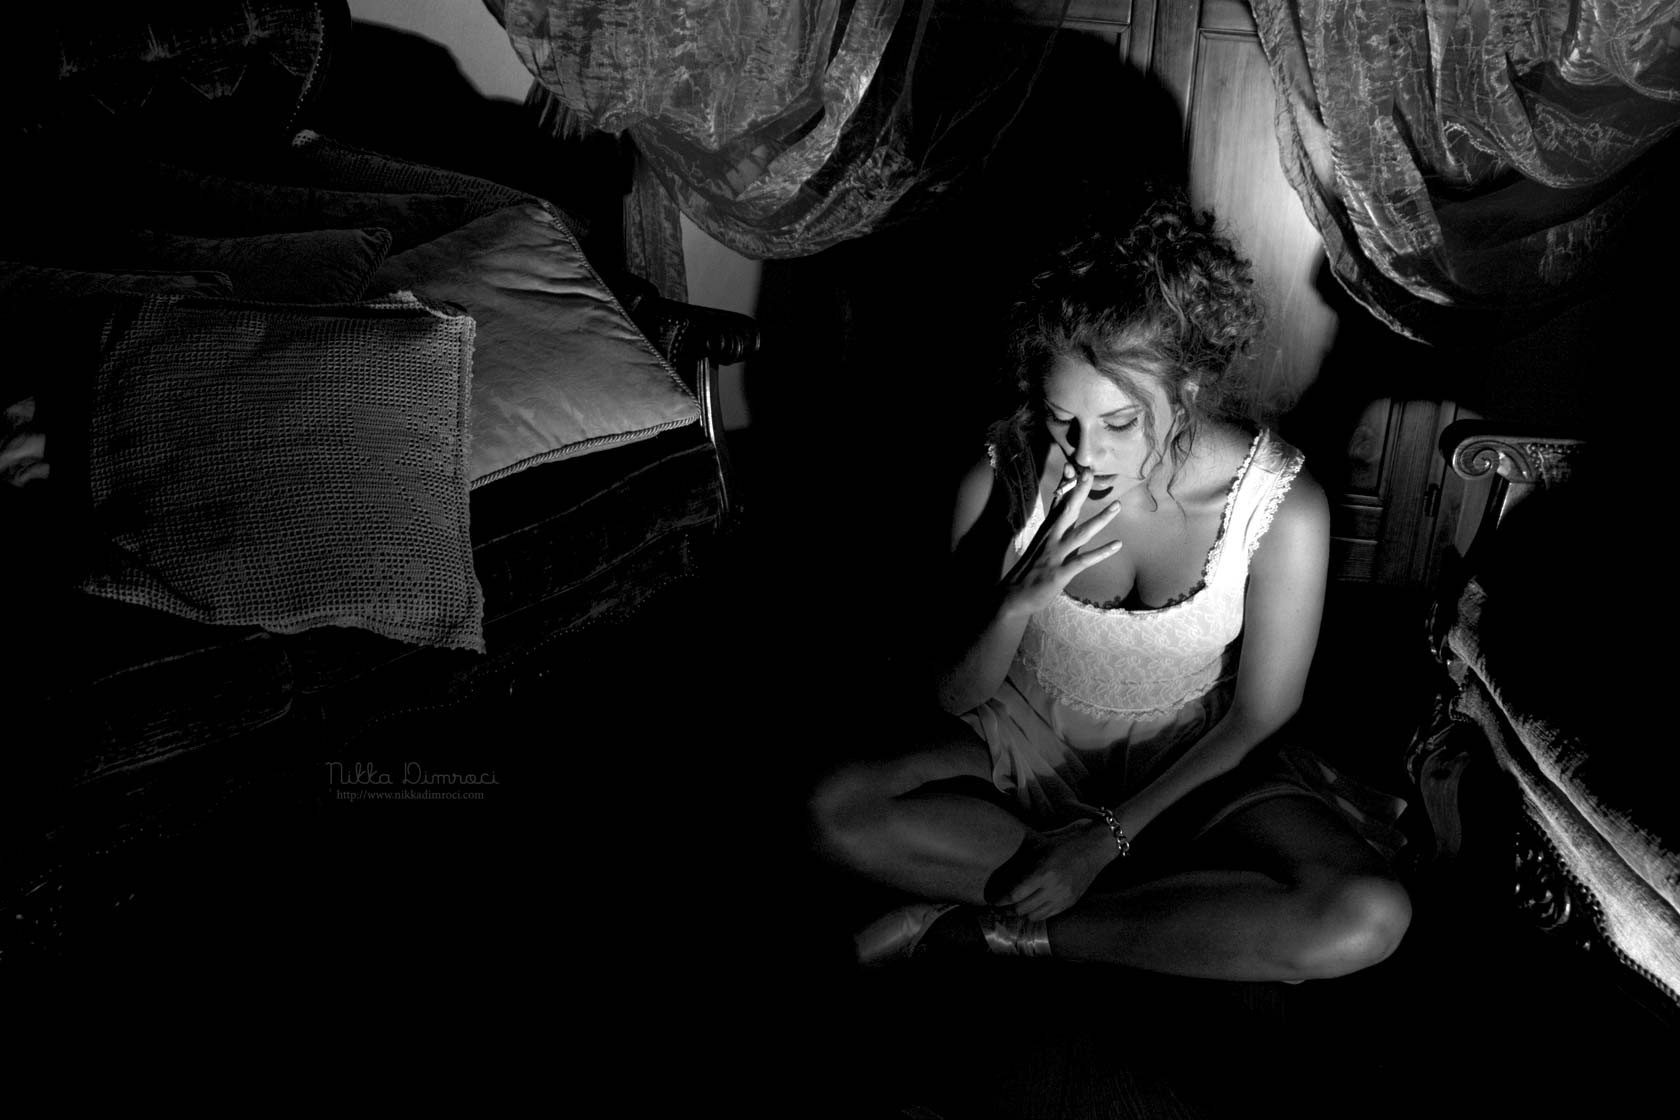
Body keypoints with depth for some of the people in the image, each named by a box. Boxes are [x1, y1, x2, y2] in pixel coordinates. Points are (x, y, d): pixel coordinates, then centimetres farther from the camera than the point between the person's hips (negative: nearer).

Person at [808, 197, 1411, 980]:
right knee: (838, 811, -26)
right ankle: (1193, 896, -13)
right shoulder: (1003, 478, -17)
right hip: (1030, 743, 1)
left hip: (1189, 763, 0)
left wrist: (1109, 834, -15)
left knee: (1369, 920, -28)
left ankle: (999, 932, -17)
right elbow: (958, 695, -8)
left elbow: (1258, 714, -8)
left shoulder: (1283, 508, -20)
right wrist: (1020, 603, -29)